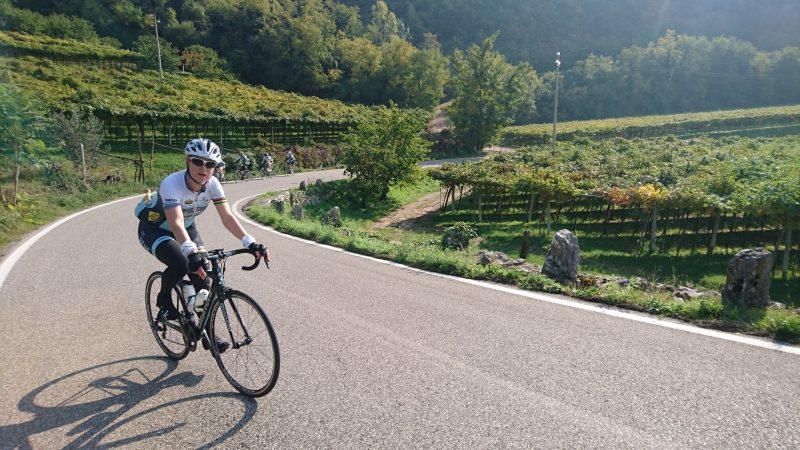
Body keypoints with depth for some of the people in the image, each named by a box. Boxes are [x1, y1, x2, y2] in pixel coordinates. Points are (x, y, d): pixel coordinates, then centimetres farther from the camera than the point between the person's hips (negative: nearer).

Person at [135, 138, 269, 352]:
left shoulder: (212, 184, -21)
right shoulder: (172, 184, -35)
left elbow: (228, 217, -28)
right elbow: (176, 223, -47)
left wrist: (251, 243, -42)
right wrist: (192, 252, -63)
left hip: (186, 227, 5)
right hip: (154, 229, -5)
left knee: (201, 273, -8)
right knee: (180, 264, -32)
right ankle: (164, 299, 2)